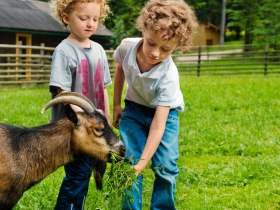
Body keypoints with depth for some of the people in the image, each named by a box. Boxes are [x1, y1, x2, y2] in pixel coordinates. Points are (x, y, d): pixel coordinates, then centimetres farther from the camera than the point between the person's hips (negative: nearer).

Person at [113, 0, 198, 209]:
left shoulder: (168, 76, -36)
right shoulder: (127, 47, -26)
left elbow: (158, 125, -37)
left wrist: (143, 163, -42)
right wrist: (116, 104, 5)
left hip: (165, 113, -2)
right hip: (134, 109, 3)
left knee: (165, 167, -11)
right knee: (130, 162, -8)